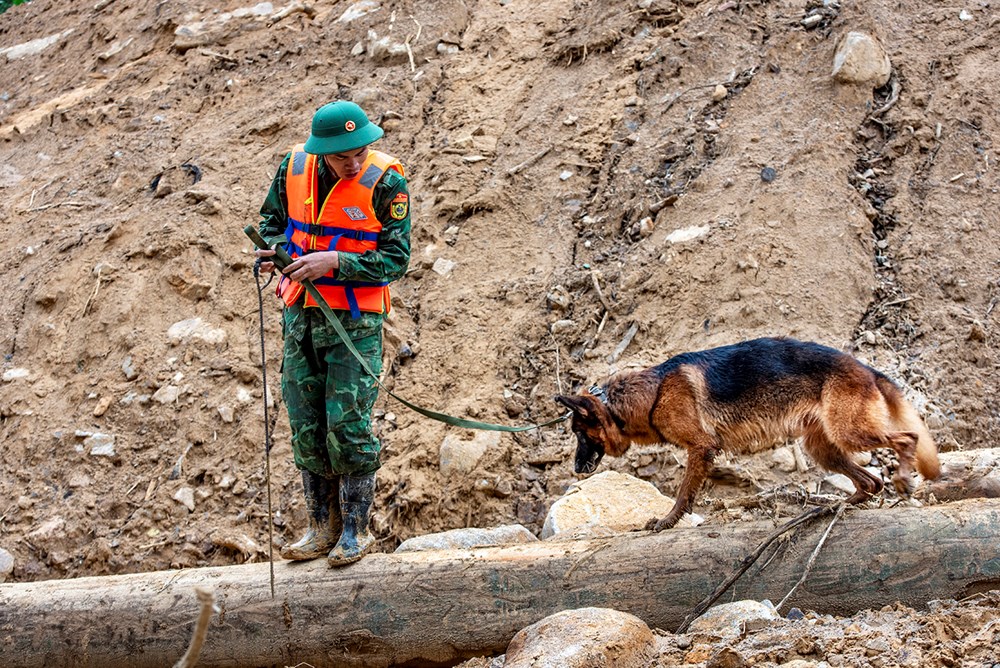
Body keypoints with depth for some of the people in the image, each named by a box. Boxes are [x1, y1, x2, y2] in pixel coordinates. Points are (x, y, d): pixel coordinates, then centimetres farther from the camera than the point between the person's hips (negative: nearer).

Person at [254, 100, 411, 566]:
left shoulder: (384, 180, -13)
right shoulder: (294, 167, -2)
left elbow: (395, 259, -12)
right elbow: (273, 218, 16)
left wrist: (335, 262, -24)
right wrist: (271, 248, -7)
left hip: (355, 320, -4)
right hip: (300, 314, 5)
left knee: (348, 424, -7)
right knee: (306, 427, 7)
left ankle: (356, 529, 6)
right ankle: (322, 527, 18)